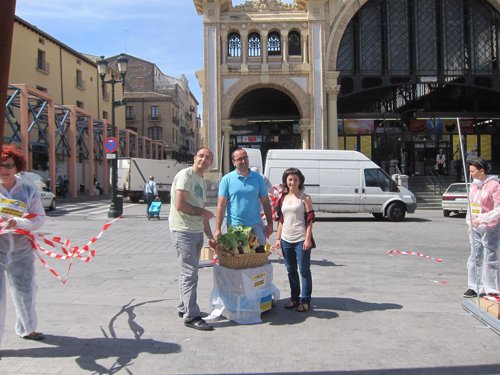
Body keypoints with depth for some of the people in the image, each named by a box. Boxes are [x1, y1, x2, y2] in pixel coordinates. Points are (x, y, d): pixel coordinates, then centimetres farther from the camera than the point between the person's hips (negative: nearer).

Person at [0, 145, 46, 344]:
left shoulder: (28, 189, -2)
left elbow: (40, 218, -4)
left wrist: (17, 222, -23)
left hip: (21, 251, 3)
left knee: (25, 292, 18)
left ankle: (26, 329, 41)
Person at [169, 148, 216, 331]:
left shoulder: (201, 181, 17)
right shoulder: (185, 175, -11)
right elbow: (179, 205, -21)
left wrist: (210, 236, 18)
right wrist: (203, 212, -10)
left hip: (197, 232, 9)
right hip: (183, 232, -9)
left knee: (189, 272, 16)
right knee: (190, 273, -6)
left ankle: (184, 308, 28)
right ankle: (191, 316, 0)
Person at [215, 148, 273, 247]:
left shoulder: (258, 178, 5)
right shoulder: (227, 179, -1)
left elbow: (265, 202, 8)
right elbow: (221, 205, -4)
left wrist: (270, 223, 4)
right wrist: (217, 229, -9)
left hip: (255, 225, 2)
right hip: (234, 226, -2)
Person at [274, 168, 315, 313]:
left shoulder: (305, 198, -4)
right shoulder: (283, 199, 10)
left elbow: (309, 220, -7)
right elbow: (280, 220, 13)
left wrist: (308, 239, -14)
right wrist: (278, 238, 9)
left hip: (301, 240, -5)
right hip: (286, 240, 5)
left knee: (304, 270, 3)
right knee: (291, 270, 14)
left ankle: (305, 300, 13)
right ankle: (294, 298, 26)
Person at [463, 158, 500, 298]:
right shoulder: (474, 185, 12)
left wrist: (483, 219, -23)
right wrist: (470, 224, 17)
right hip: (475, 228, 8)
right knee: (475, 258, 11)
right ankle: (475, 287, 20)